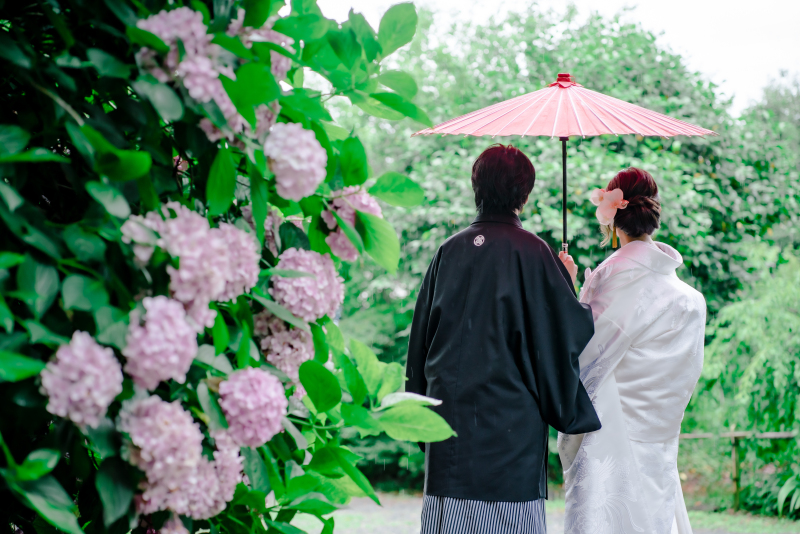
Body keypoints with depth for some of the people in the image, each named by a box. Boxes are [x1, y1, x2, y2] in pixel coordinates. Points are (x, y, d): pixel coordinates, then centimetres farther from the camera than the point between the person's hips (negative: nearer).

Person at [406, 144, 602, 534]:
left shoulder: (450, 250, 6)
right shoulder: (531, 252, -9)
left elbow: (421, 334, 11)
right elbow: (570, 329, -6)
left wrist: (422, 408, 20)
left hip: (448, 414, 5)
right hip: (510, 423, -4)